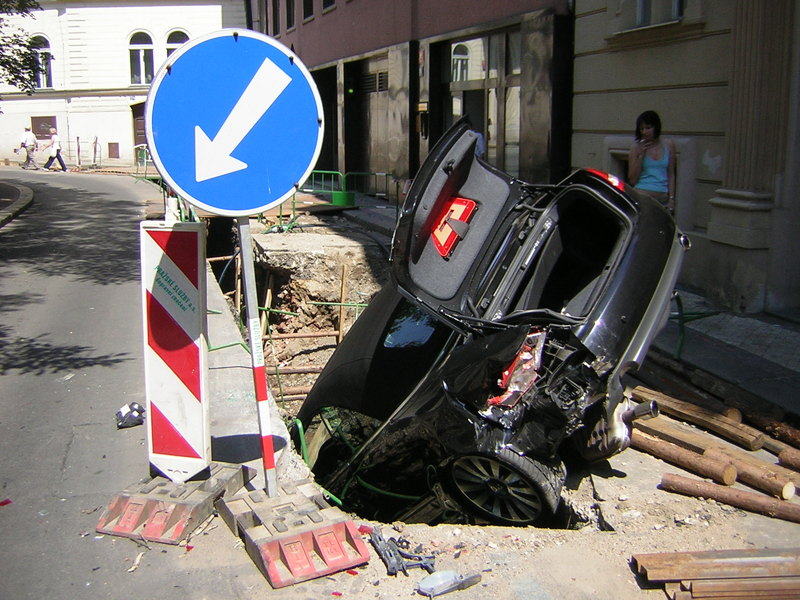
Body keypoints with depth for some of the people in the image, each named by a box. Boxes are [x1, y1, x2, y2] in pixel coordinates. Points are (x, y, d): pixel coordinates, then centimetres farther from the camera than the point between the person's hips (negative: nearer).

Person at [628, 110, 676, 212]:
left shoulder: (668, 145, 10)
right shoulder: (636, 147, 3)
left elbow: (671, 175, 12)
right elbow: (632, 180, 0)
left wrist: (671, 199, 3)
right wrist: (641, 155, -6)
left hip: (663, 199, 3)